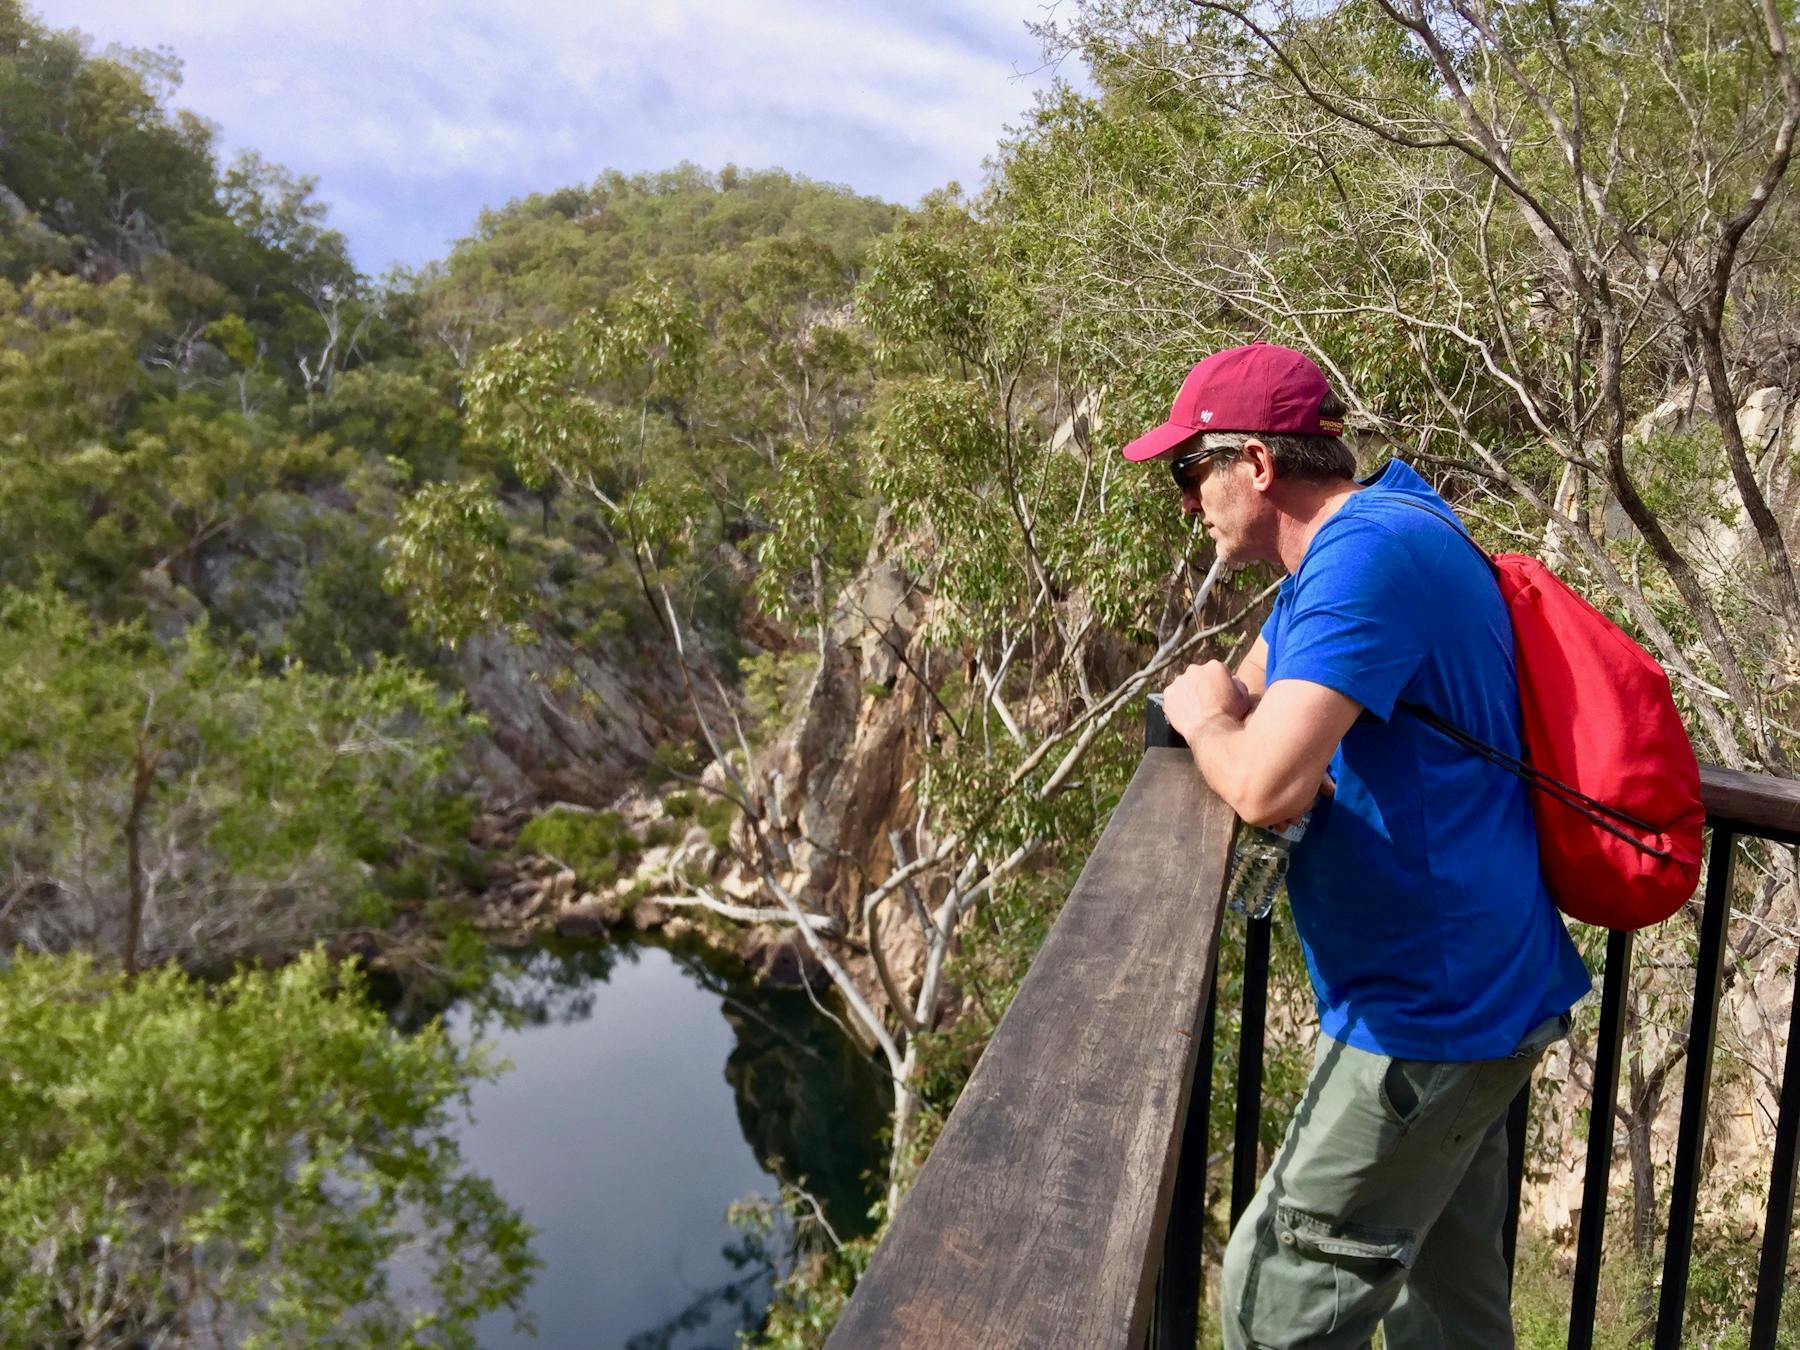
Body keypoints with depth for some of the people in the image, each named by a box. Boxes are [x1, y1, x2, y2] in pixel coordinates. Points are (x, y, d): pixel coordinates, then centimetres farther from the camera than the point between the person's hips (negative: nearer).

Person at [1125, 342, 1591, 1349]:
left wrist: (1208, 721, -12)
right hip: (1480, 988, 10)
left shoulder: (1368, 555, -24)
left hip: (1432, 1010, -10)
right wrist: (1228, 712, -8)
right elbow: (1245, 696, 16)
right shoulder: (1377, 528, 11)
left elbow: (1265, 787, -34)